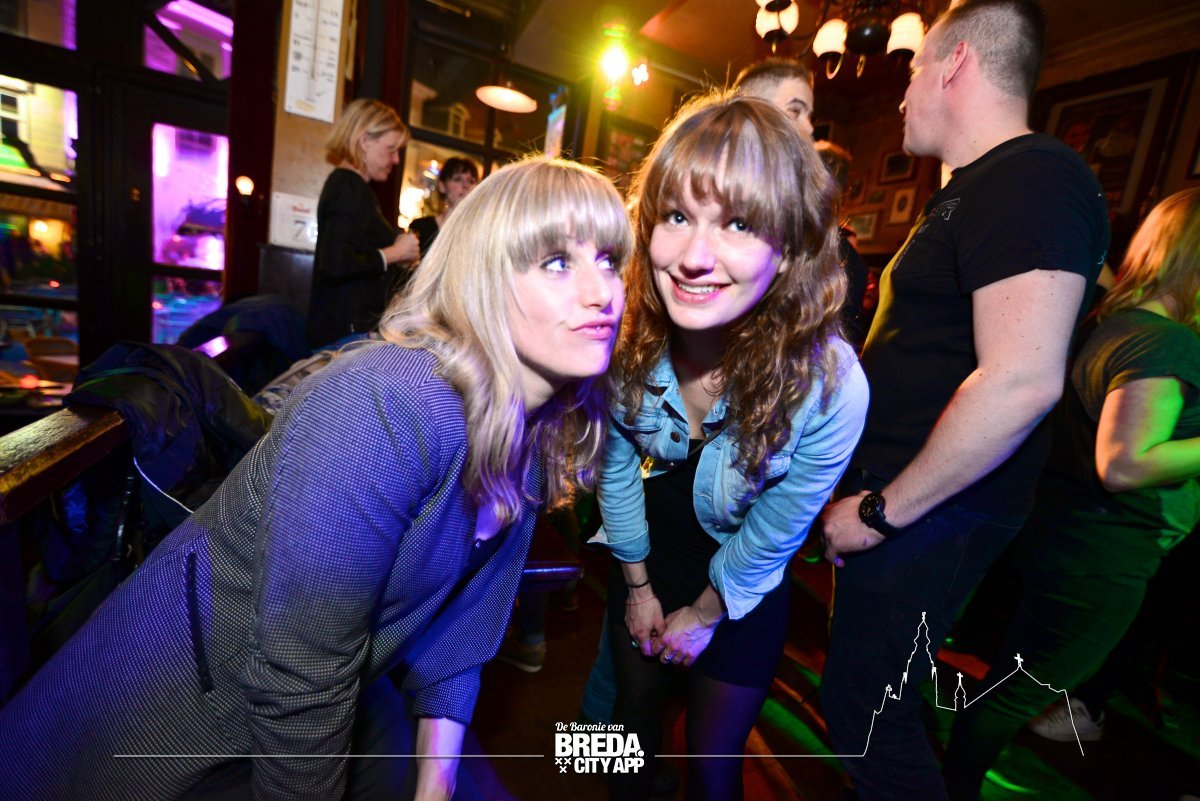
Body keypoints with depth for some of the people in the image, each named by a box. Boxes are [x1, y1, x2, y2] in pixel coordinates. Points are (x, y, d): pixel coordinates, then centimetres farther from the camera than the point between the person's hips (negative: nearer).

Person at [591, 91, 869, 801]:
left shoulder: (831, 388, -34)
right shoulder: (627, 340, -26)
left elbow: (772, 535, -19)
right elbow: (616, 464, -11)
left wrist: (703, 614, -5)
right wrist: (638, 586, 0)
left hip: (743, 591, -2)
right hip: (647, 555, 3)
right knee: (635, 709, 27)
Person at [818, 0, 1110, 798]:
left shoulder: (1032, 179, -16)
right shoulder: (976, 188, 16)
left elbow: (1022, 380, -27)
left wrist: (883, 511, -20)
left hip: (932, 510, -9)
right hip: (899, 488, 9)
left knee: (864, 708, 5)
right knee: (865, 692, 23)